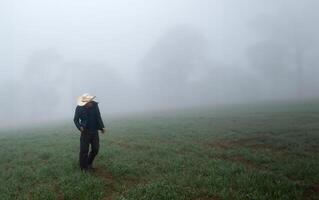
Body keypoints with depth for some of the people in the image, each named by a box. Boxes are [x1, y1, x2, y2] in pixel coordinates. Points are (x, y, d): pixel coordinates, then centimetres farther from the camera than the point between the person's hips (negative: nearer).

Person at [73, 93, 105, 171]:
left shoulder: (95, 105, -3)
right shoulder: (79, 108, -11)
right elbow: (76, 119, -1)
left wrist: (101, 127, 3)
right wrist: (80, 127, -19)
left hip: (95, 131, 3)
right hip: (85, 132, -3)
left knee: (95, 149, 9)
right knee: (84, 150, 0)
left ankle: (89, 163, 30)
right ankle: (83, 167, 15)